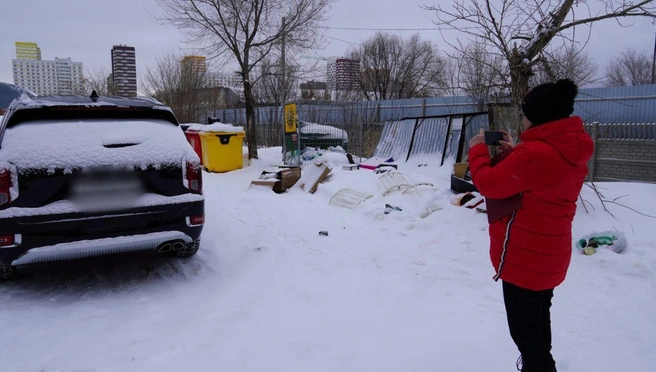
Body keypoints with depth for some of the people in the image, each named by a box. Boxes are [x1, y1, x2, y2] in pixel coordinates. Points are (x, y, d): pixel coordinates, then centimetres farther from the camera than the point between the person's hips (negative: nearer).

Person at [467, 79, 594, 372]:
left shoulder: (536, 153, -29)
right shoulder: (571, 152, 3)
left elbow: (489, 184, -20)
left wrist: (478, 150, -4)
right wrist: (514, 154, 9)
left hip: (525, 258, -10)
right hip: (547, 256, 10)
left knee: (525, 330, 6)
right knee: (537, 322, 27)